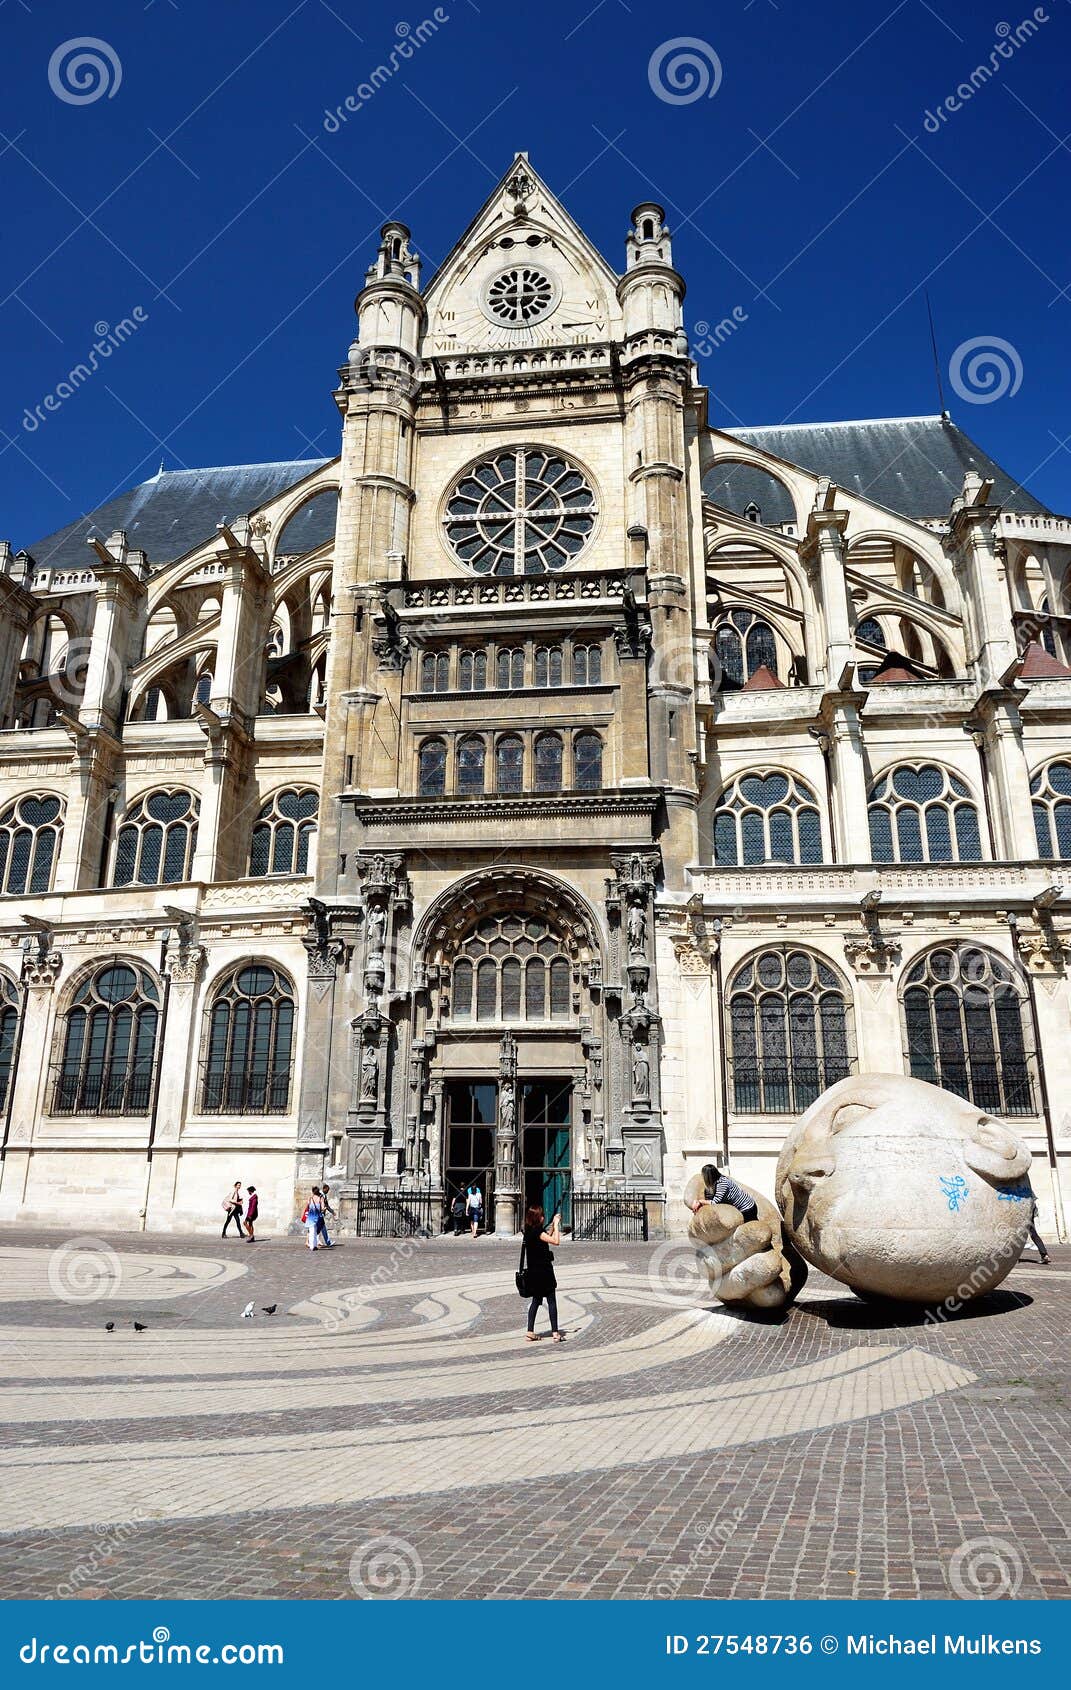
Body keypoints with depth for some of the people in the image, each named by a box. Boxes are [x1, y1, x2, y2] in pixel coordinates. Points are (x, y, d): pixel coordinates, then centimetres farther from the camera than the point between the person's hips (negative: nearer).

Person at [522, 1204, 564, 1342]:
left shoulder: (530, 1231, 8)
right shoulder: (537, 1231, -19)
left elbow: (547, 1237, 21)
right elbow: (555, 1241, -25)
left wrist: (554, 1224, 14)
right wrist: (556, 1224, -16)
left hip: (534, 1272, 9)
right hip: (543, 1271, -9)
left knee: (536, 1300, 14)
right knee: (551, 1301, 0)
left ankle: (530, 1332, 14)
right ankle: (555, 1333, 1)